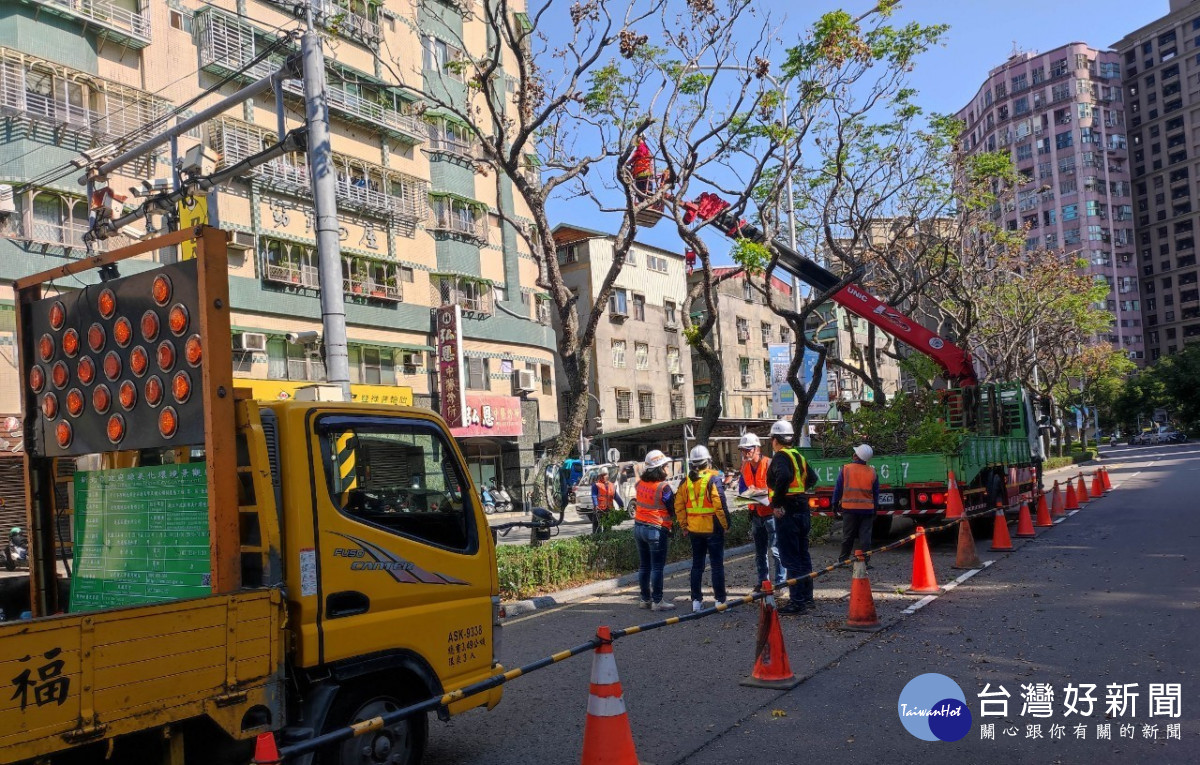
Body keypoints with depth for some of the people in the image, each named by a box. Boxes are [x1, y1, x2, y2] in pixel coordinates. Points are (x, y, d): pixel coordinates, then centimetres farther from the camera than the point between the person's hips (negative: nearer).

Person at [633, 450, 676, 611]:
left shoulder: (641, 484, 1)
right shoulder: (663, 487, -17)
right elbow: (673, 509, -8)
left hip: (639, 527, 7)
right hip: (657, 530, -7)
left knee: (644, 566, 14)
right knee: (657, 567, 1)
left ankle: (645, 599, 23)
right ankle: (657, 601, 5)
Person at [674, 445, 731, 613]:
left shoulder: (686, 481, 4)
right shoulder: (713, 479, -11)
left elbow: (679, 505, 4)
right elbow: (720, 504, -17)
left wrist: (684, 526, 12)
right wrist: (726, 524, -7)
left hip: (694, 529, 5)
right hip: (713, 529, -4)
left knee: (697, 565, 12)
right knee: (717, 565, 3)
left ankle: (696, 600, 15)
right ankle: (720, 600, 5)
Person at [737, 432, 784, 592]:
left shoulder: (769, 465, -14)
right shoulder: (745, 468, 6)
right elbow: (742, 490, 5)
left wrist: (759, 492, -28)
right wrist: (749, 494, -16)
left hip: (771, 512, -7)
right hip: (756, 514, 7)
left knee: (775, 549, -7)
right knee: (759, 552, 15)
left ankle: (780, 582, 0)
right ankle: (762, 581, 24)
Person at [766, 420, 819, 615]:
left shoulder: (781, 457, -14)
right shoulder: (799, 456, 13)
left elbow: (784, 476, -33)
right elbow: (812, 478, 22)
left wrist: (776, 502, -25)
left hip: (787, 513, -9)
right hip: (803, 510, 9)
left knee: (790, 559, -4)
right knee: (803, 556, 16)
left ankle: (797, 601, -1)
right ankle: (807, 598, 24)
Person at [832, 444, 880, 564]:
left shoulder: (845, 470, -7)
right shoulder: (872, 472, 0)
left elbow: (838, 489, -1)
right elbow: (876, 493, 8)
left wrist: (835, 504, 11)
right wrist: (875, 509, 17)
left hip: (849, 509, -1)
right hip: (867, 509, 1)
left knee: (848, 536, 9)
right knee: (865, 536, 4)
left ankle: (843, 560, 15)